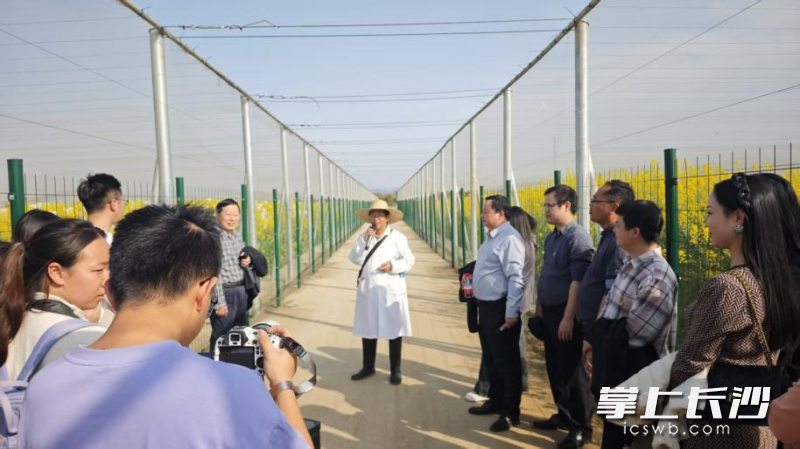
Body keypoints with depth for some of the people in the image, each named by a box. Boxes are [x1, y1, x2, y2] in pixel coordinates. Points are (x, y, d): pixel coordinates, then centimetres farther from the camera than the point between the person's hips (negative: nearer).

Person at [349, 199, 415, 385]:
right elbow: (355, 259, -3)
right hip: (368, 289, 3)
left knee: (394, 329, 2)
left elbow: (409, 260, -3)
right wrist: (365, 241, -14)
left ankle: (396, 370, 15)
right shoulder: (364, 237, 6)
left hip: (391, 290, -3)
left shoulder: (397, 237, -3)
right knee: (367, 329, 12)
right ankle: (368, 367, 28)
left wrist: (392, 265, -19)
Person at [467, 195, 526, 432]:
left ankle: (511, 412, 17)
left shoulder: (509, 238, -18)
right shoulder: (492, 237, 13)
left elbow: (515, 278, -23)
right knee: (490, 359, 21)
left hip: (500, 308, -10)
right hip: (486, 306, 10)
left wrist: (511, 312, -24)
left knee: (506, 361, 3)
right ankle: (495, 401, 37)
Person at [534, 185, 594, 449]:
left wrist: (568, 318, -21)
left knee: (571, 371, 3)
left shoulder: (578, 237, -17)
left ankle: (581, 427, 18)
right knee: (554, 368, 17)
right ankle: (563, 415, 33)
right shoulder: (551, 238, 9)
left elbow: (578, 281, -20)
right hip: (549, 312, 8)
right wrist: (539, 307, 16)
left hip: (565, 314, -8)